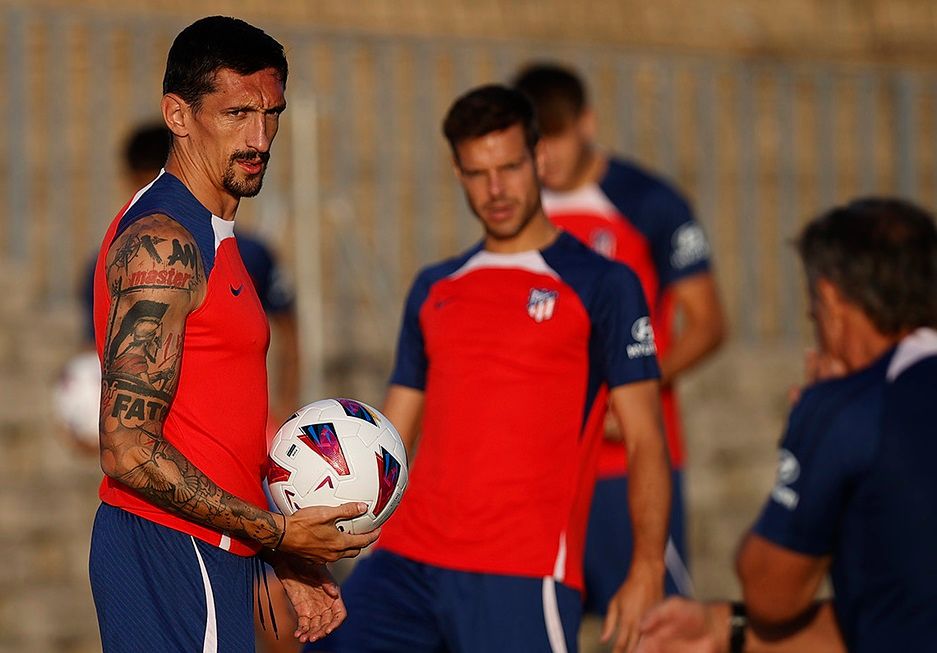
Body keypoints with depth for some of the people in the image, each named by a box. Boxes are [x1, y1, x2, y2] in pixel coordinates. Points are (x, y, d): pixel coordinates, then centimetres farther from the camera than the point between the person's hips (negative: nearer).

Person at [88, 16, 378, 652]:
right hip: (171, 558, -10)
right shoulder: (163, 243, -14)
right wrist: (276, 533, -18)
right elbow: (128, 451, -21)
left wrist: (286, 561, 17)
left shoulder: (211, 238, 18)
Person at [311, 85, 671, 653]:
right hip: (403, 563, 5)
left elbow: (645, 442, -2)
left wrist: (647, 570, -14)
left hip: (523, 575, -5)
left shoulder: (603, 286, 3)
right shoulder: (435, 289, 18)